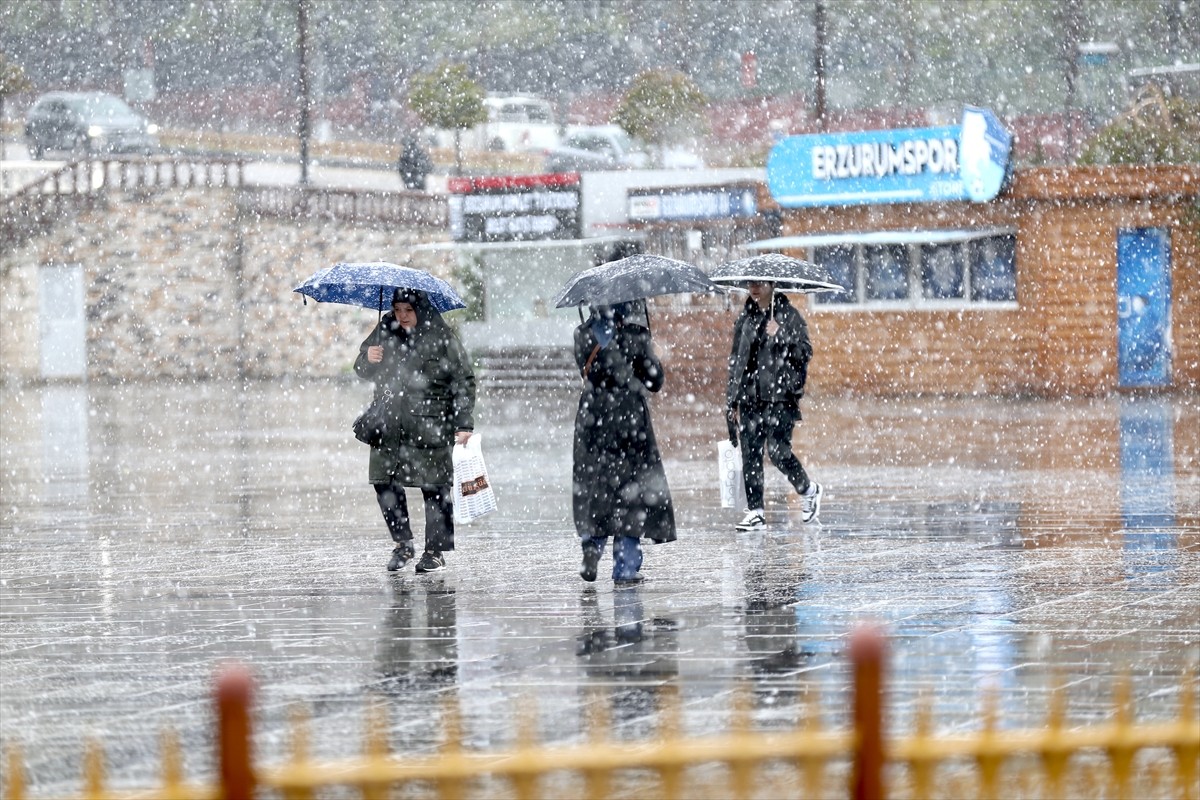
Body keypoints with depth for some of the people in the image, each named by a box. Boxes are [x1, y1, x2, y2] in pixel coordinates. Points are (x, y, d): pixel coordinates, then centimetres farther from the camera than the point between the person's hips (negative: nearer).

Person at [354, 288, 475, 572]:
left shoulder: (440, 337, -4)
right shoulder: (384, 332, 8)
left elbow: (463, 381, -1)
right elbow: (363, 372, 18)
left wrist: (464, 424, -5)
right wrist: (367, 359, -6)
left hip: (430, 428, -4)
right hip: (390, 426, 4)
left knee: (434, 489, -1)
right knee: (385, 484, 0)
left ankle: (435, 551, 9)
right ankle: (403, 544, 14)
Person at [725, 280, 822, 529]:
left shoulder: (789, 315, 1)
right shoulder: (745, 318, 15)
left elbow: (805, 352, -4)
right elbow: (735, 359, 19)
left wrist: (780, 335, -18)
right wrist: (732, 400, 17)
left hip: (780, 396, -5)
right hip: (750, 397, 5)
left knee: (777, 451, -11)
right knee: (750, 453, 0)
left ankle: (808, 490, 15)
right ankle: (755, 512, 3)